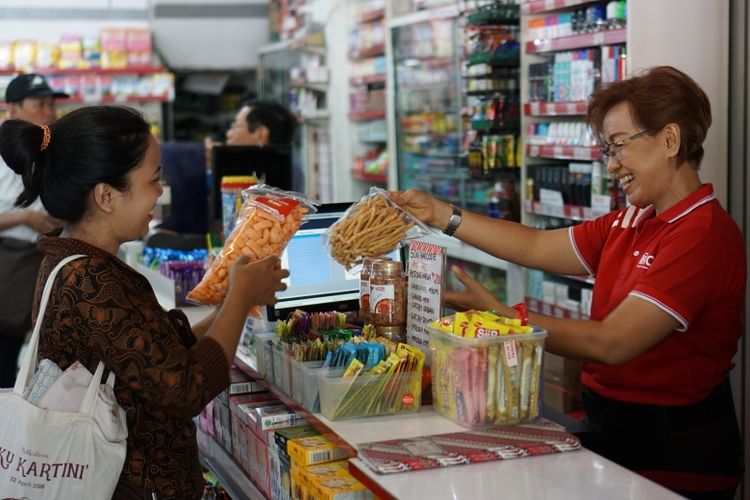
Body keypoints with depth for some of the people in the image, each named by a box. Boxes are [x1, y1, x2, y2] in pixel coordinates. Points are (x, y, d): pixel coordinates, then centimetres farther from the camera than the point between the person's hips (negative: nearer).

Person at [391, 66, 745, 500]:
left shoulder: (703, 236, -19)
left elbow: (610, 343, -23)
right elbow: (538, 247, 9)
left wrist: (499, 316, -19)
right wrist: (440, 214, 6)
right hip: (611, 430, 7)